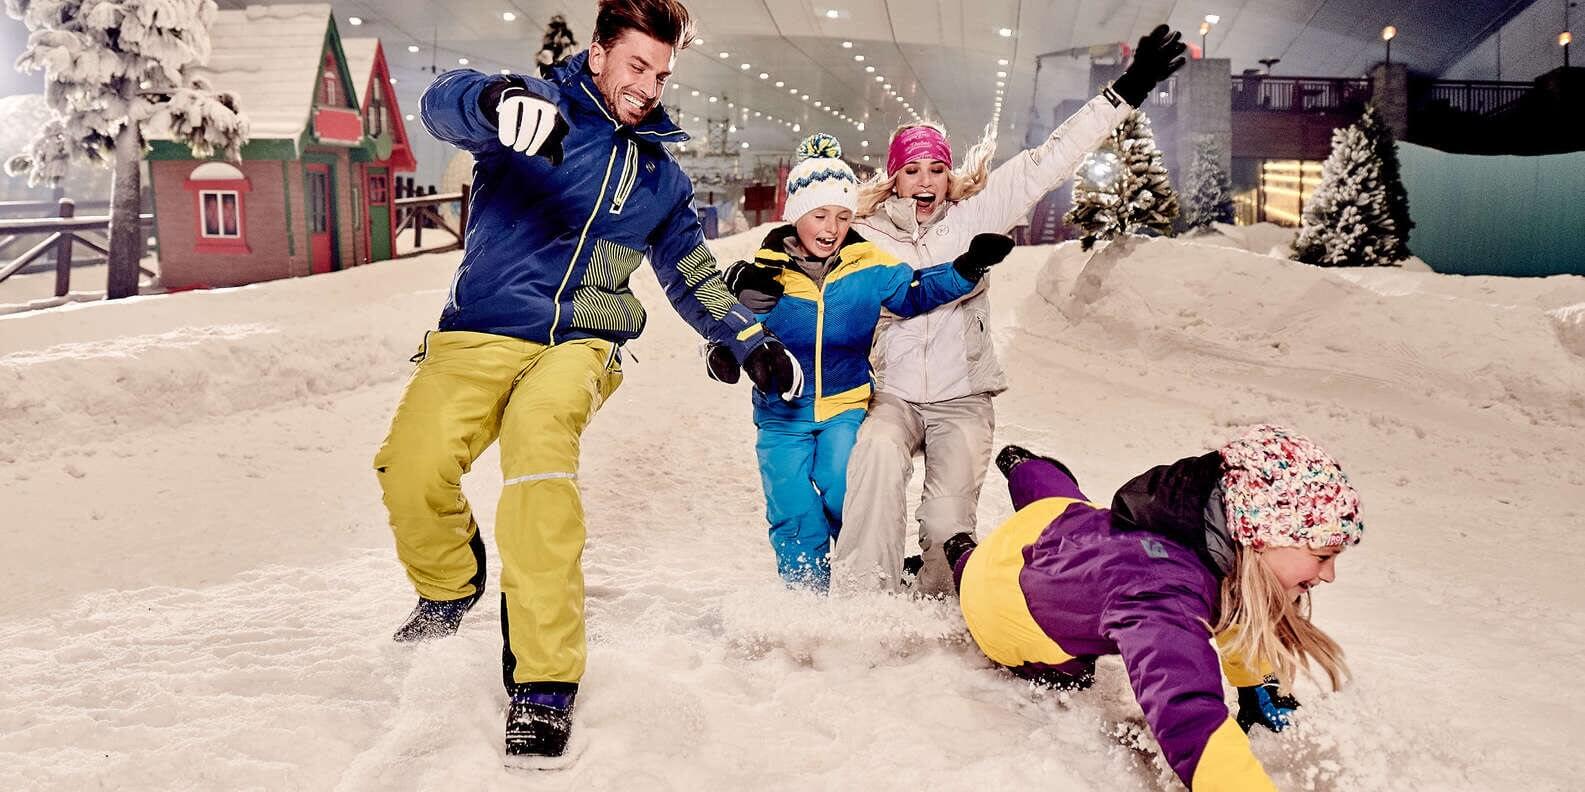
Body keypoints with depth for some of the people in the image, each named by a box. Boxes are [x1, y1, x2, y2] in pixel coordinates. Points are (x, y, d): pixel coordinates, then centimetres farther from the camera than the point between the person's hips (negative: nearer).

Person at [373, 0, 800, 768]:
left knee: (537, 440, -32)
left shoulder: (659, 174, 18)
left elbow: (693, 277, 30)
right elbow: (445, 104, -19)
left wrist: (750, 339, 16)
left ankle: (545, 682, -29)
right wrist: (498, 100, -43)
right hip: (480, 334, -1)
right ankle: (449, 586, 13)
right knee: (410, 467, -24)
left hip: (578, 345, 1)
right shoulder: (541, 108, 3)